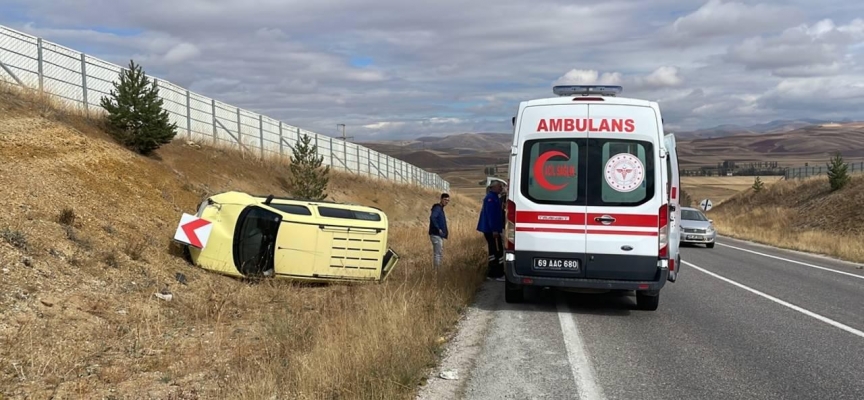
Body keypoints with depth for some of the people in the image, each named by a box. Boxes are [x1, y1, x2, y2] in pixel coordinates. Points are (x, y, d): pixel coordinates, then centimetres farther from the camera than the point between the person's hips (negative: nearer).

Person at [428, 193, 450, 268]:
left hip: (439, 235, 11)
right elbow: (432, 217, -32)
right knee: (438, 254, -9)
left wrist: (445, 231, 13)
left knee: (440, 254, 16)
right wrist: (438, 229, -26)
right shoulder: (437, 208, -14)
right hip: (436, 234, -11)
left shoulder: (440, 208, 17)